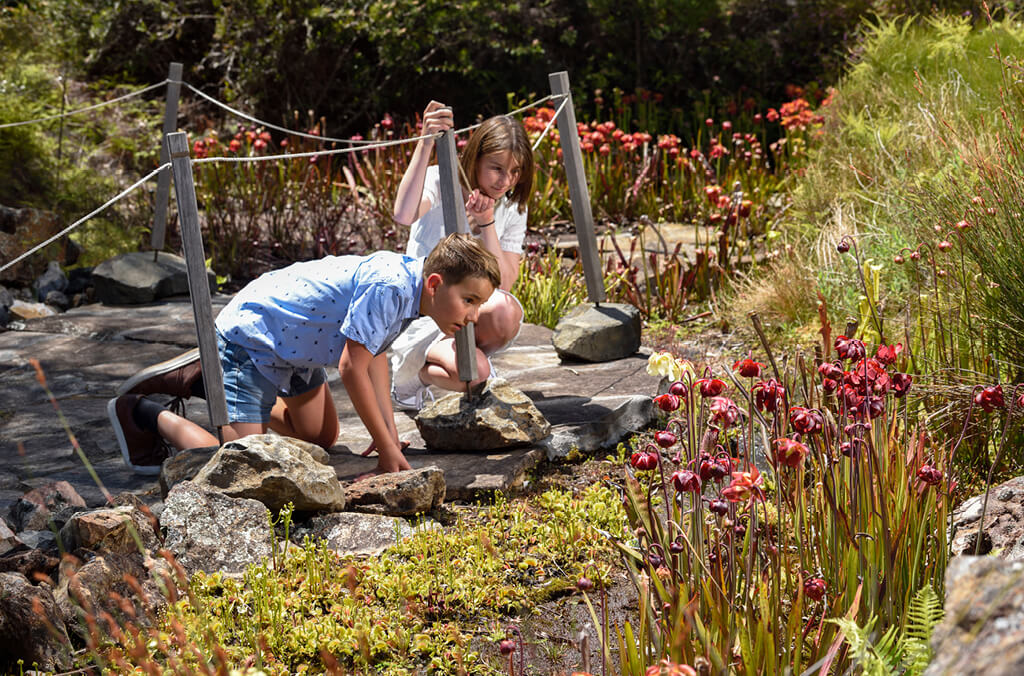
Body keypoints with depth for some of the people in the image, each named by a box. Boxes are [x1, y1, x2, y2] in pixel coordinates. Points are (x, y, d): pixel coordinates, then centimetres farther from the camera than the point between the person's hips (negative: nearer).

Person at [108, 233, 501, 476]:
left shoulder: (408, 282, -4)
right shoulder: (388, 286, -33)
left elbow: (375, 353, 10)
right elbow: (352, 368, -29)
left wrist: (389, 430, 4)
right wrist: (386, 448, -20)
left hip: (291, 342, 10)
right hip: (251, 337, -10)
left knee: (322, 438, 24)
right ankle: (140, 412, 4)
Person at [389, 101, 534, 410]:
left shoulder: (512, 209, 3)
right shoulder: (440, 181, -9)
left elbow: (504, 283, -9)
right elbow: (403, 215, -35)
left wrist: (487, 223, -21)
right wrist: (425, 143, -40)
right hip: (422, 317, -3)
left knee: (504, 310, -34)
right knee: (472, 373, -31)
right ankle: (409, 374, 1)